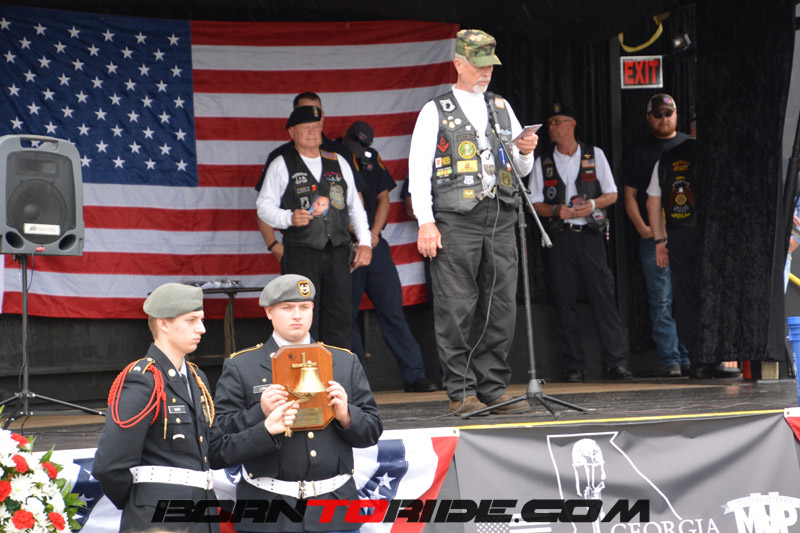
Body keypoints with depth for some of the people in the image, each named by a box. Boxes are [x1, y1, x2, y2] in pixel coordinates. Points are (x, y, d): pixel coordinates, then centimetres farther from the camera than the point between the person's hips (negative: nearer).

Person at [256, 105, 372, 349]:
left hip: (338, 249, 4)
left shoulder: (338, 163, 17)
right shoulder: (281, 165, 6)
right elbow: (264, 205, 4)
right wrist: (289, 218, -16)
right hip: (301, 252, -3)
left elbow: (355, 205, 19)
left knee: (339, 318, 1)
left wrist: (365, 242, 9)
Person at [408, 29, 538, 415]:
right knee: (456, 309, -5)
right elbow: (418, 170, -1)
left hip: (500, 219, 5)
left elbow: (523, 170, 24)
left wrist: (526, 151, 0)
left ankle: (493, 388, 9)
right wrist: (425, 222, -11)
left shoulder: (501, 108, 19)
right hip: (456, 220, -4)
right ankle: (461, 392, 0)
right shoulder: (435, 112, 5)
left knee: (501, 307, 2)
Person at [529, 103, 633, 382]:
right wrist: (556, 210, -11)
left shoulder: (594, 155, 8)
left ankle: (615, 362, -7)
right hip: (559, 237, 1)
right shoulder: (543, 162, 10)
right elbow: (534, 204, 9)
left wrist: (593, 204, -12)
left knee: (603, 296, -8)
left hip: (590, 234, -1)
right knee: (565, 301, 0)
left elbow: (612, 194, 8)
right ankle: (574, 367, 4)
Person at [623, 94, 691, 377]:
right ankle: (669, 361, -5)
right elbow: (630, 196, 8)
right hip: (654, 237, -1)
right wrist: (643, 229, -6)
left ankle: (691, 359, 4)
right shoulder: (638, 153, 10)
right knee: (661, 303, -5)